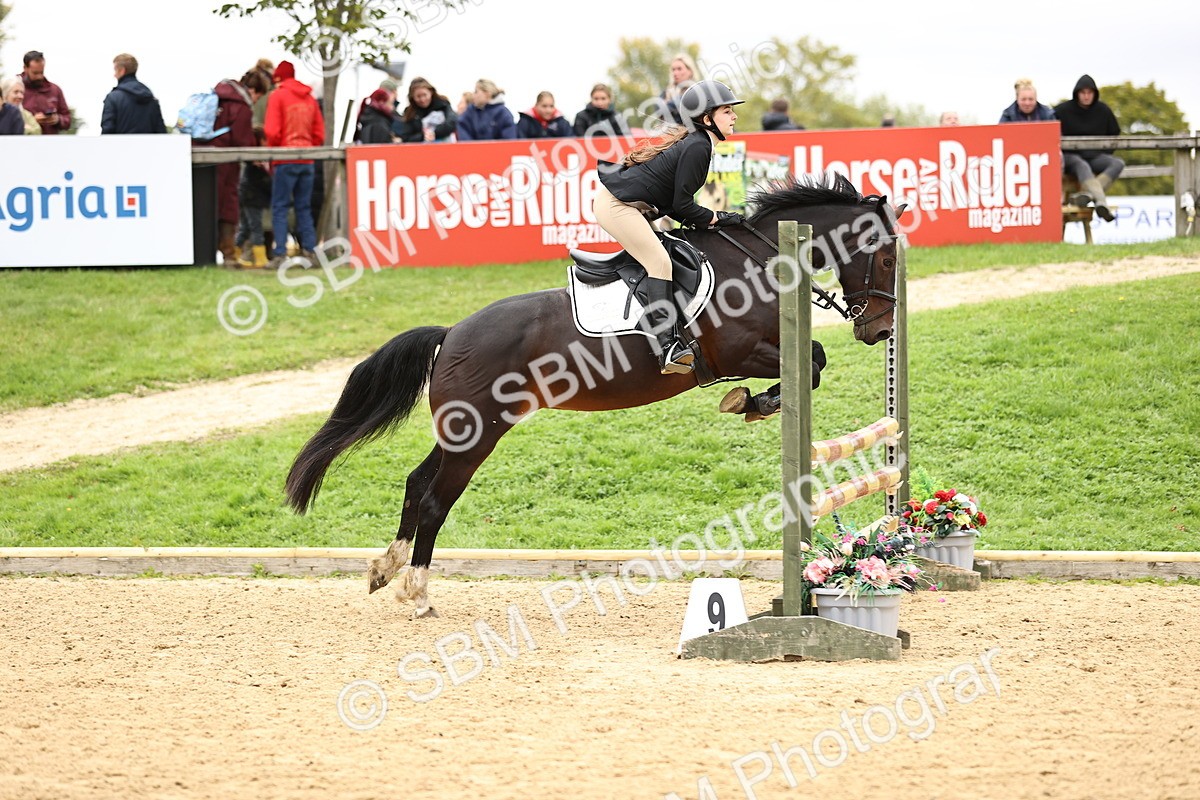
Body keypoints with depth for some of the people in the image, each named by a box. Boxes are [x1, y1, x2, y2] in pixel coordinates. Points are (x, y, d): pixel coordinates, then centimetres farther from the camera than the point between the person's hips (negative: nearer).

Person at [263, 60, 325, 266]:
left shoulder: (278, 96, -5)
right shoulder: (309, 98, 12)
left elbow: (272, 131, -12)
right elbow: (319, 134, 12)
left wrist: (271, 150, 3)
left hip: (285, 160, -5)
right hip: (307, 160, 5)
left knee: (279, 207, -3)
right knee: (304, 208, 11)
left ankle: (280, 253, -11)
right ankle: (309, 251, 6)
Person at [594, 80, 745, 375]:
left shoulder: (695, 142, 15)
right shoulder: (697, 148, -17)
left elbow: (673, 203, 17)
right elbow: (682, 205, -17)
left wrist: (703, 220, 8)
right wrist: (716, 218, -4)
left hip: (626, 203, 11)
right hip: (616, 204, -11)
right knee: (659, 262, -18)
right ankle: (667, 348, -28)